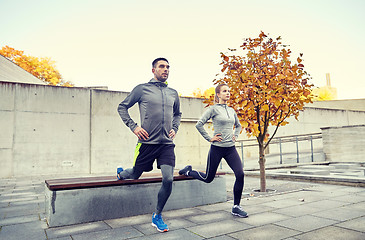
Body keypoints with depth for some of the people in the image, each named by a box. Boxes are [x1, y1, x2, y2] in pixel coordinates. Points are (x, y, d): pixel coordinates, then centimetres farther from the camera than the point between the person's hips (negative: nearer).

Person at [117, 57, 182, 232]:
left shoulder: (173, 93, 12)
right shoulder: (142, 89, -1)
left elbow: (177, 114, 28)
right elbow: (122, 107, 4)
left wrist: (175, 129, 11)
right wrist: (133, 127, -7)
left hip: (167, 144, 3)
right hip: (147, 142, -3)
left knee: (168, 180, -8)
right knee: (135, 174, 13)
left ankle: (157, 216, 14)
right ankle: (121, 173, 52)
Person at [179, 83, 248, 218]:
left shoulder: (232, 110, 11)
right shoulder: (213, 109, -7)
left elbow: (238, 125, 28)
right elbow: (199, 124, -11)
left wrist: (235, 136, 12)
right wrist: (209, 138, -11)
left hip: (231, 148, 5)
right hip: (217, 148, -5)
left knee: (240, 174, -10)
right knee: (208, 178, 7)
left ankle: (236, 207, 6)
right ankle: (188, 171, 37)